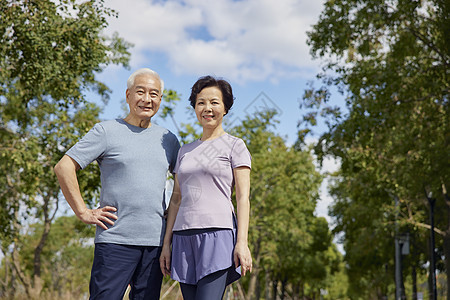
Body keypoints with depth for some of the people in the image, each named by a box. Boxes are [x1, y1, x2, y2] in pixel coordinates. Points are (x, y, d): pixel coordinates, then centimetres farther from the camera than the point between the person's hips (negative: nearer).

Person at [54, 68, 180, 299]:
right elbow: (64, 168, -4)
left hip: (156, 242, 4)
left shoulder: (168, 139, 14)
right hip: (115, 240, -4)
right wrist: (83, 212, -7)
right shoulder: (106, 131, 0)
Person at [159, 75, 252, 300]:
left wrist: (242, 242, -12)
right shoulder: (185, 151, 20)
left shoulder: (234, 146, 6)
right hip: (184, 238, 5)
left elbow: (243, 197, -1)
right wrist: (166, 243, 12)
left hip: (218, 235, -5)